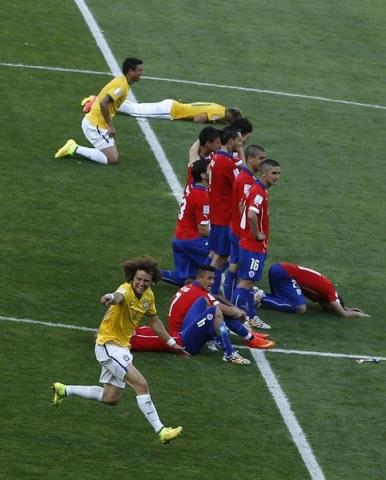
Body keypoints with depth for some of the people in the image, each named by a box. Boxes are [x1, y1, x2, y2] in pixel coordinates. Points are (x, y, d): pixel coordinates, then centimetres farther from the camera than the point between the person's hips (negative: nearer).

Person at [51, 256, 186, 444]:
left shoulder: (148, 295, 2)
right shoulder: (127, 291, -24)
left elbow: (153, 320, 21)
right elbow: (119, 296, -51)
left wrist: (171, 343, 23)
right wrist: (112, 297, -75)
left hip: (122, 347, 9)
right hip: (109, 346, -9)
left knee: (111, 398, 16)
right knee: (141, 385, -19)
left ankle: (64, 390, 30)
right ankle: (161, 431, -17)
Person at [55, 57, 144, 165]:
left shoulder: (121, 81, 11)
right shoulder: (121, 86, -19)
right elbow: (103, 103, -30)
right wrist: (110, 126, -22)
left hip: (94, 122, 10)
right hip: (95, 125, -10)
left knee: (113, 156, 10)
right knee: (112, 159, -11)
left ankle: (73, 147, 7)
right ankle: (75, 149, -8)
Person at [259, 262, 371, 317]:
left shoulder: (324, 285, 21)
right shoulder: (329, 289, -1)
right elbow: (343, 314, -2)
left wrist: (348, 309, 32)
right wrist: (358, 314, 14)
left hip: (277, 268, 9)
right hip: (284, 274, -9)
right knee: (300, 308, -13)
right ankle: (262, 298, -15)